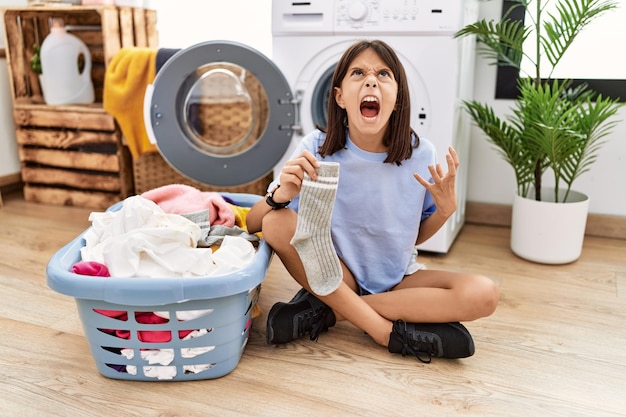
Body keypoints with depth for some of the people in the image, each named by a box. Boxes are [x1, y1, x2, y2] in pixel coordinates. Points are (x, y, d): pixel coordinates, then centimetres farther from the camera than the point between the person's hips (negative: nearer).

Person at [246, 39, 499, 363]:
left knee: (483, 294, -22)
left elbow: (415, 236, 4)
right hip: (331, 275, -1)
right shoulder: (317, 148, -15)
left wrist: (446, 208, -17)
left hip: (397, 279, 2)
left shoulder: (420, 154, -11)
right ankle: (391, 332, -22)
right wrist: (281, 193, -35)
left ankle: (329, 309, -17)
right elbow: (253, 224, -13)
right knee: (277, 223, -27)